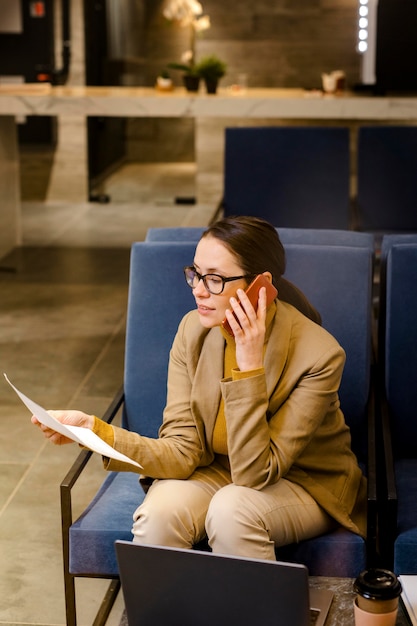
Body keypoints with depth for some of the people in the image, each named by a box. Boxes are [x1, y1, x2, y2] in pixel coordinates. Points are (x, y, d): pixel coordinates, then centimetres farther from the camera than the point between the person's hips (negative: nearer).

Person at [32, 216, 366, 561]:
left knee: (231, 509, -33)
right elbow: (184, 452, -13)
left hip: (306, 481, -3)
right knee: (158, 511, -28)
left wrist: (250, 364, -34)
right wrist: (95, 429, -28)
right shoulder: (194, 330, -11)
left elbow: (255, 472, -27)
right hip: (217, 470, 3)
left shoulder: (319, 354, -26)